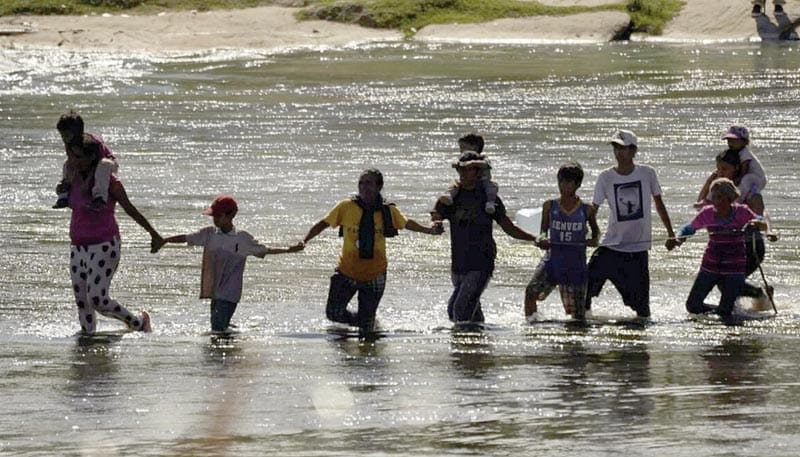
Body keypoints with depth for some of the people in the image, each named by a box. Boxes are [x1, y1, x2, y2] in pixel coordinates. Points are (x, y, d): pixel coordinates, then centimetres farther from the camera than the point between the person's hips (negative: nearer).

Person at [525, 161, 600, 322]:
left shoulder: (587, 210, 1)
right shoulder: (550, 206, 3)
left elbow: (595, 230, 18)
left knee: (577, 314, 2)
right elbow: (543, 231, 11)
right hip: (552, 259, 0)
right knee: (531, 291, -26)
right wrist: (542, 241, -12)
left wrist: (594, 240, -5)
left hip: (576, 265, 0)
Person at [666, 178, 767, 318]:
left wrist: (756, 224, -33)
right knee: (692, 306, 0)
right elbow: (689, 229, 5)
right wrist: (677, 239, -16)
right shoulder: (708, 213, -5)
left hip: (734, 268, -3)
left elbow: (764, 226, -8)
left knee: (724, 312, -7)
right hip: (711, 266, 3)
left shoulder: (741, 212, -9)